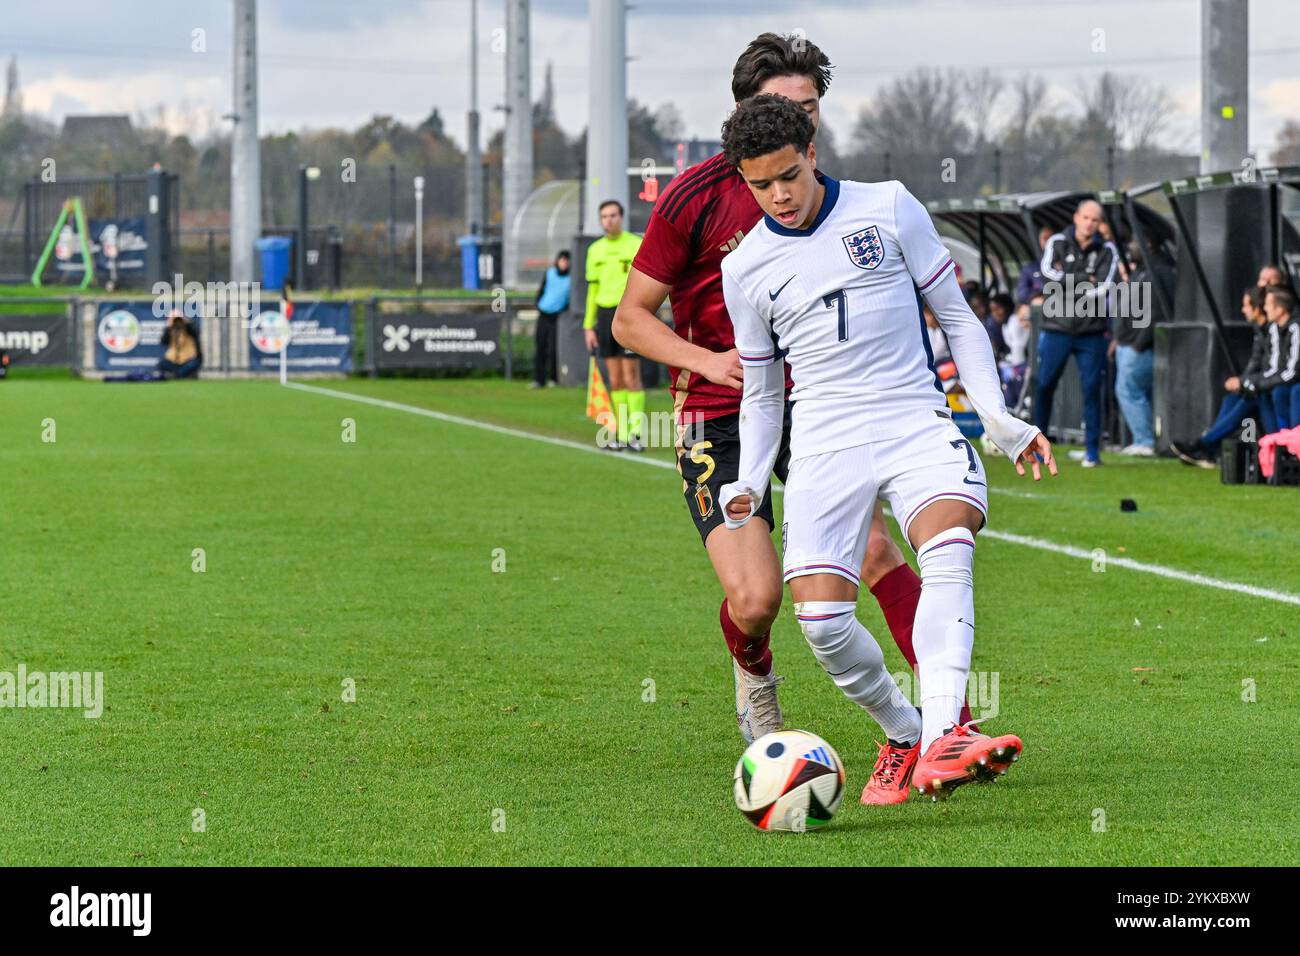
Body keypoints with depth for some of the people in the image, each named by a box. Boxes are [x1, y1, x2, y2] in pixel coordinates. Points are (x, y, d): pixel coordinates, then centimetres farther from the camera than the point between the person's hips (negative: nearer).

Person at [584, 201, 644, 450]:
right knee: (615, 378, 5)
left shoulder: (636, 245, -2)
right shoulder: (595, 250, 14)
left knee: (631, 376, -9)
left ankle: (637, 433, -7)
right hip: (604, 315, 5)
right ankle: (622, 434, 8)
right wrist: (589, 326, 14)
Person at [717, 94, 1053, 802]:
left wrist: (998, 416, 0)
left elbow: (957, 317, 11)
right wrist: (750, 483, 3)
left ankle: (940, 742, -45)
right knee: (821, 617, -17)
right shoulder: (746, 268, 9)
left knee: (949, 550, -31)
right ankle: (905, 736, 9)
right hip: (824, 443, 1)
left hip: (916, 421, -1)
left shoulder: (888, 208, 4)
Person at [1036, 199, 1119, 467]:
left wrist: (1065, 282, -13)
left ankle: (1092, 449, 2)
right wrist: (1084, 281, -14)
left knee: (1092, 390, -3)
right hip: (1057, 328, 0)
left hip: (1091, 332, 0)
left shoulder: (1107, 251, 4)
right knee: (1045, 386, 2)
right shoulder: (1058, 242, 4)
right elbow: (1048, 270, -14)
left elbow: (1104, 287, -10)